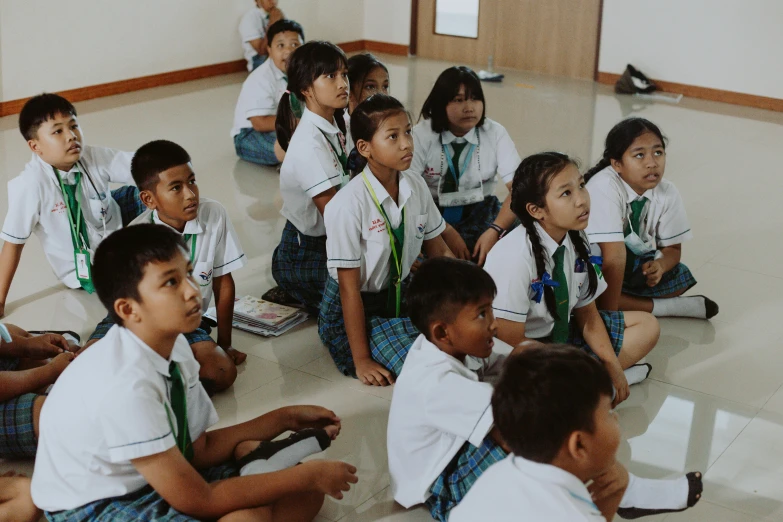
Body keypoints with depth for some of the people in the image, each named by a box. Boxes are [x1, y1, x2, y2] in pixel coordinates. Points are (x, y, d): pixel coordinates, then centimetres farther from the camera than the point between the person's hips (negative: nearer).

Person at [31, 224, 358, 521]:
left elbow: (198, 449, 5)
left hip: (155, 478, 8)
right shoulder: (125, 384, -31)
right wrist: (307, 475, -19)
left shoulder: (173, 346, -6)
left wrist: (285, 419, -2)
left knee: (303, 492, -2)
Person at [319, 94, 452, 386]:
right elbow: (349, 288, -20)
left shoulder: (416, 188, -6)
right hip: (357, 308, -6)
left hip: (401, 294, 6)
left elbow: (438, 252, 5)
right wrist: (361, 361, -19)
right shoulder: (348, 205, -24)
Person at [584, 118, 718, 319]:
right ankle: (663, 307, -16)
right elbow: (614, 255, -35)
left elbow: (672, 248, 0)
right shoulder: (604, 188, -31)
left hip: (636, 264, 5)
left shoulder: (667, 192, -12)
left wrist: (659, 265, -23)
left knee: (680, 276, -13)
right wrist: (609, 310, -34)